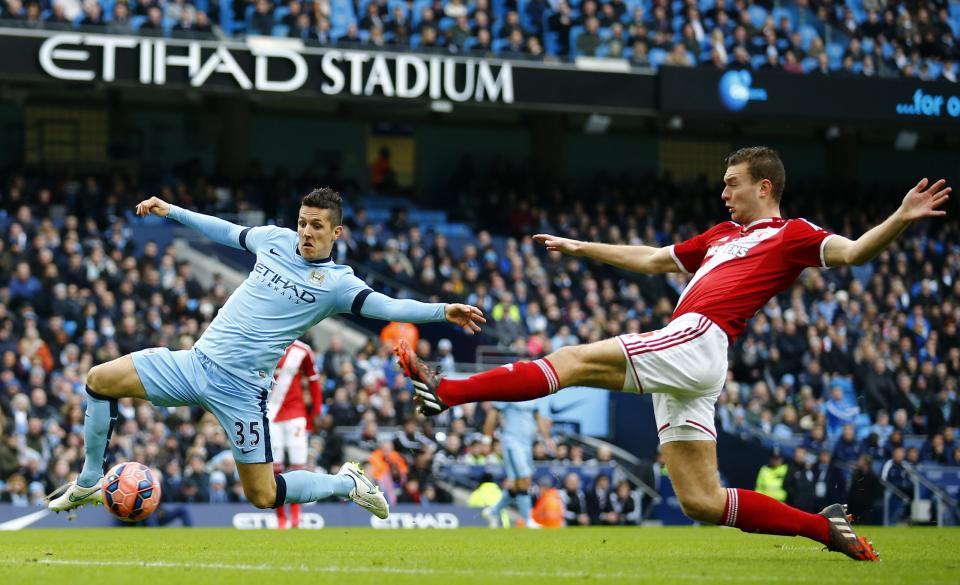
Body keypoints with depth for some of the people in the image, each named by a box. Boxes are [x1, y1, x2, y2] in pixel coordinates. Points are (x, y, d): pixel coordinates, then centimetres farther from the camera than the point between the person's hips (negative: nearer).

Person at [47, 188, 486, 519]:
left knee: (263, 497, -6)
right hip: (197, 360, 5)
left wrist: (442, 311, -38)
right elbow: (226, 232, 24)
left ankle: (345, 484, 22)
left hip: (239, 387, -5)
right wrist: (170, 211, 25)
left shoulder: (337, 283, -8)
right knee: (100, 380, -3)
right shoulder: (276, 240, 7)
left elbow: (387, 307, -22)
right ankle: (88, 484, 15)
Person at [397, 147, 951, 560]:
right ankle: (827, 528, 5)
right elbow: (651, 259, 40)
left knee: (575, 360, -16)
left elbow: (853, 251, -7)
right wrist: (582, 248, 43)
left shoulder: (791, 234, 7)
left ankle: (448, 391, -23)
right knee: (700, 501, 1)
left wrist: (900, 219, -25)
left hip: (695, 340, -9)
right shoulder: (721, 235, 31)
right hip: (682, 375, 9)